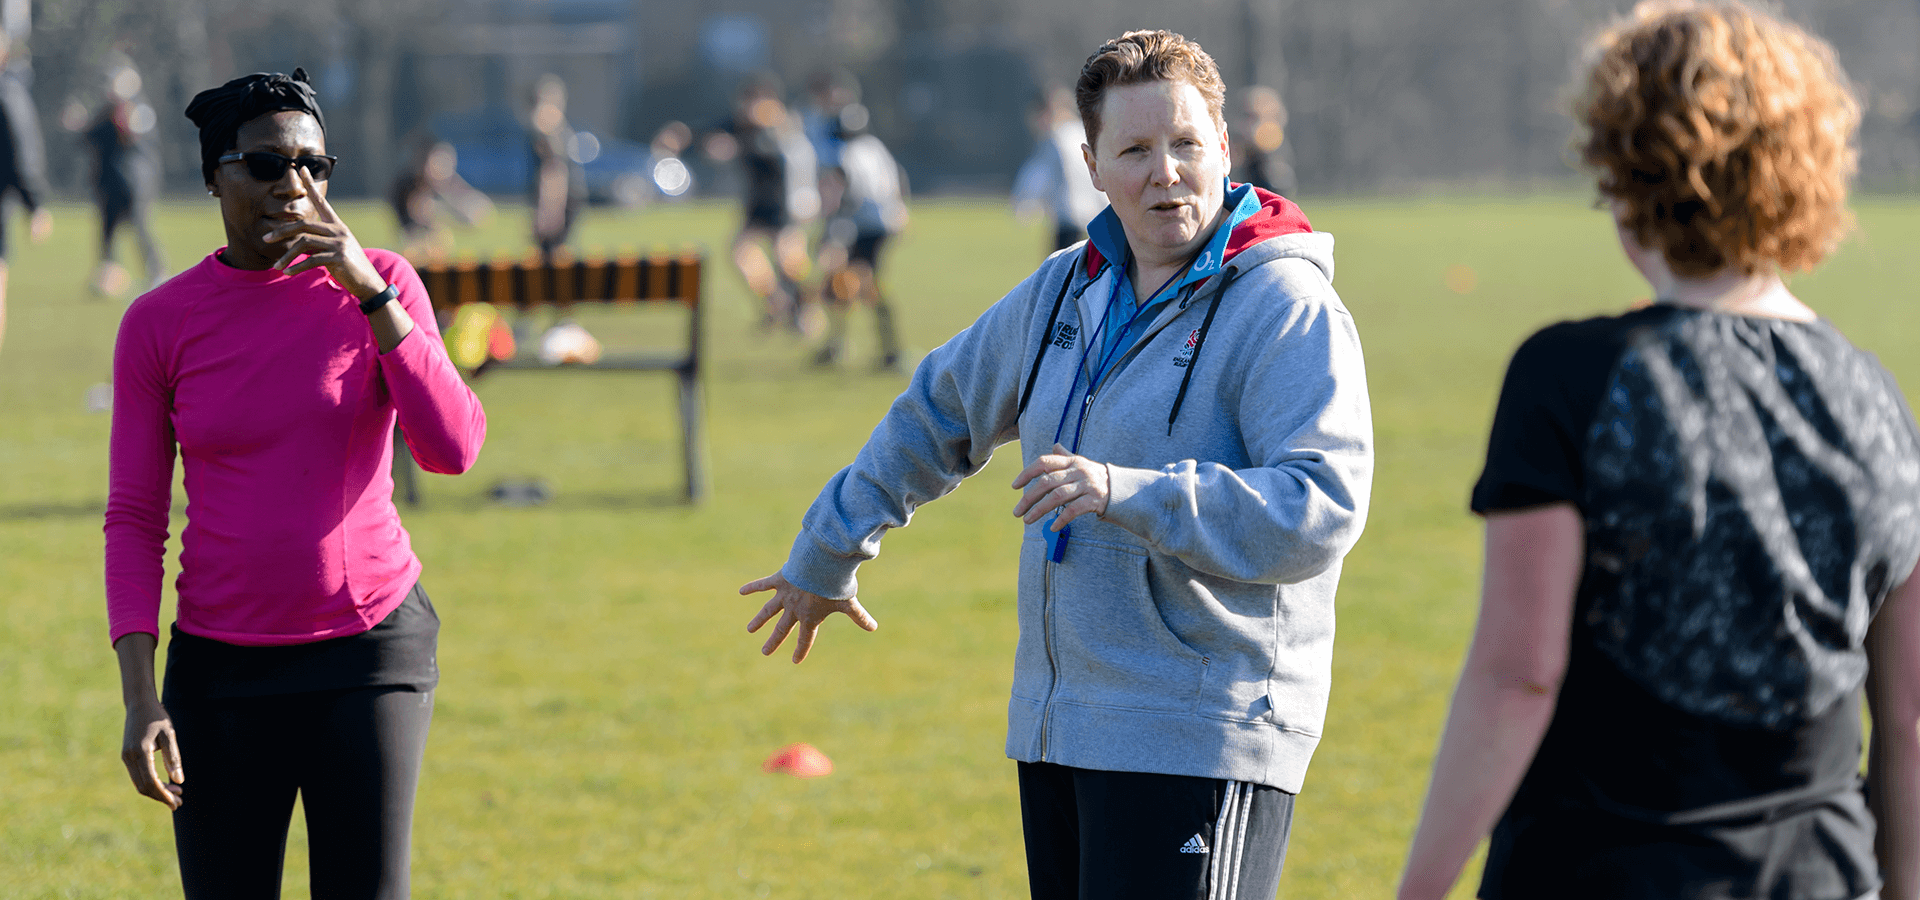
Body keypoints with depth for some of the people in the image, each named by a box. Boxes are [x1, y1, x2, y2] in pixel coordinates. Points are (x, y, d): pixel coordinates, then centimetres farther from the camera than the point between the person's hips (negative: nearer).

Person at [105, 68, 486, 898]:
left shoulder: (379, 284, 0)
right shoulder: (159, 323, 0)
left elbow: (452, 449, -11)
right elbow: (134, 520, 1)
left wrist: (370, 295, -17)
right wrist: (138, 695, -8)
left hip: (370, 646, 0)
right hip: (222, 666, 0)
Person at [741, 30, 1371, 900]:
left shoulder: (1287, 308, -10)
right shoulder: (1067, 291, 13)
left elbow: (1320, 511, -22)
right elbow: (940, 410, 28)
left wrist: (1126, 494, -29)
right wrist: (825, 555, 36)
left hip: (1201, 744, -8)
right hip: (1058, 725, 8)